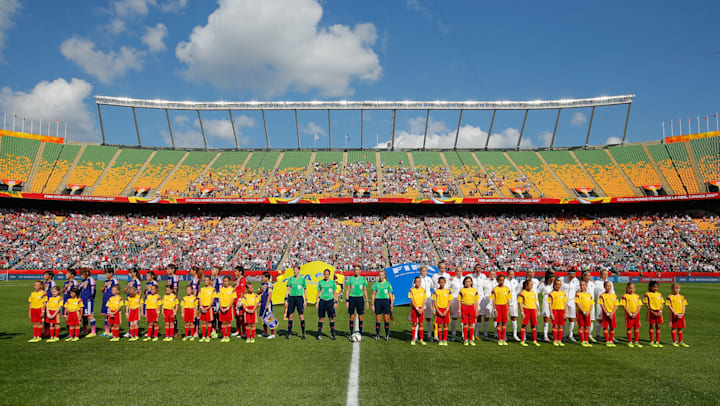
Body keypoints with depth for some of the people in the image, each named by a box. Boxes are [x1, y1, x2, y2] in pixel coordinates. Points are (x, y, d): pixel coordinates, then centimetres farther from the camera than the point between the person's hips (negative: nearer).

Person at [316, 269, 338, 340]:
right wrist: (316, 302, 5)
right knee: (321, 318, 1)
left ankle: (332, 334, 8)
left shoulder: (332, 282, 4)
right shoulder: (320, 282, 6)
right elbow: (318, 292, 11)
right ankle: (319, 334, 9)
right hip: (322, 300, 1)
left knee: (331, 318, 0)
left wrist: (336, 302, 1)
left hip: (330, 301, -1)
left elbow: (335, 293, 8)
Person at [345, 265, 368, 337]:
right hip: (352, 298, -1)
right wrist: (347, 300, -3)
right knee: (352, 317, 1)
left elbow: (365, 291, 10)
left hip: (360, 298, 1)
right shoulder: (350, 279, 2)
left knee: (360, 317, 2)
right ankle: (351, 334, 8)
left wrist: (366, 301, 5)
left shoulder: (363, 279, 5)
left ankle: (360, 333, 11)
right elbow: (347, 290, 4)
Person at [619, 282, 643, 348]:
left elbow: (639, 306, 5)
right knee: (629, 328, 1)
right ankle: (630, 342, 9)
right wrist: (630, 314, -13)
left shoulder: (637, 296, 7)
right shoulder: (625, 296, -5)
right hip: (629, 314, -4)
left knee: (637, 328, 6)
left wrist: (635, 313, -8)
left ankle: (636, 342, 14)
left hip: (636, 314, 4)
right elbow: (624, 306, -8)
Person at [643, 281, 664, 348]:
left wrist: (660, 311, -4)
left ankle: (657, 341, 12)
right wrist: (652, 311, -13)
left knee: (658, 326, 5)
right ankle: (652, 342, 7)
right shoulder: (647, 294, -4)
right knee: (652, 326, 0)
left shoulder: (659, 294, 9)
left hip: (658, 312, 4)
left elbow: (662, 303, 10)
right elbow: (646, 304, -7)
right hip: (651, 312, -4)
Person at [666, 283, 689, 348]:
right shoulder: (670, 297, -6)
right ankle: (674, 342, 8)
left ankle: (681, 342, 17)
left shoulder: (682, 297, 7)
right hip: (673, 315, -4)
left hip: (681, 315, 4)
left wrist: (682, 314, -9)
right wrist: (676, 313, -15)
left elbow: (683, 306, 6)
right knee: (673, 328, 1)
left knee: (680, 328, 9)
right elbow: (669, 306, -8)